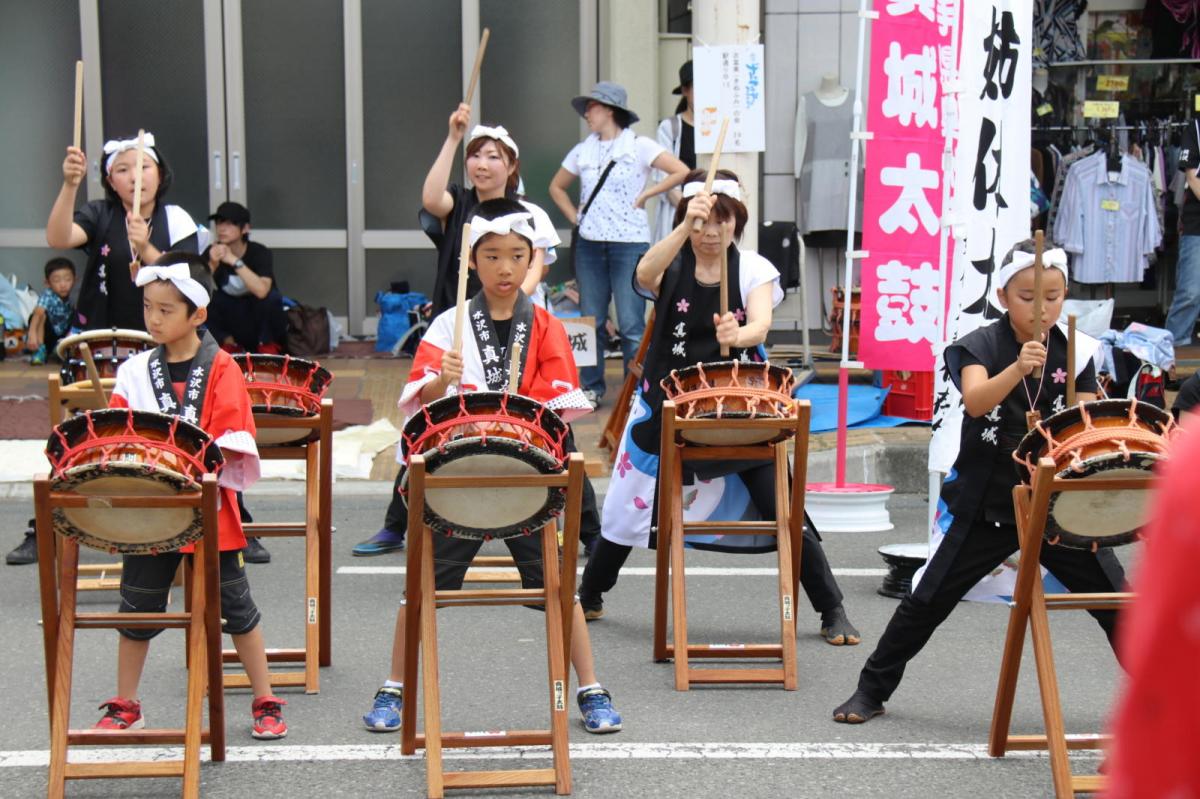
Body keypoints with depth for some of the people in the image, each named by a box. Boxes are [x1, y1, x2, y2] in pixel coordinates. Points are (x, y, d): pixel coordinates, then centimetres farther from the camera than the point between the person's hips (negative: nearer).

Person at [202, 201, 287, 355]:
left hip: (260, 318, -2)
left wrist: (234, 261, -42)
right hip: (230, 319, 2)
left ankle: (268, 346, -9)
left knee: (271, 296, -33)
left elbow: (262, 291, -39)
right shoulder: (211, 253, -10)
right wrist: (212, 265, -38)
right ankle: (228, 343, -2)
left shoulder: (259, 253, -20)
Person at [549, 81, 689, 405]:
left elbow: (681, 172, -9)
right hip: (589, 244, 5)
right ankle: (591, 387, 16)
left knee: (631, 325, -6)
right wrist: (574, 215, 10)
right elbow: (557, 187, 25)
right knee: (590, 321, 7)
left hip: (630, 243, -5)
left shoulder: (639, 146, -2)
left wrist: (645, 195, -8)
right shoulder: (582, 151, 12)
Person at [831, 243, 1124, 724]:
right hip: (988, 505, -2)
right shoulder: (981, 346, -8)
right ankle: (872, 690, 18)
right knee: (929, 600, 3)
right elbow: (975, 401, -27)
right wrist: (1018, 369, -43)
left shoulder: (1074, 354, 1)